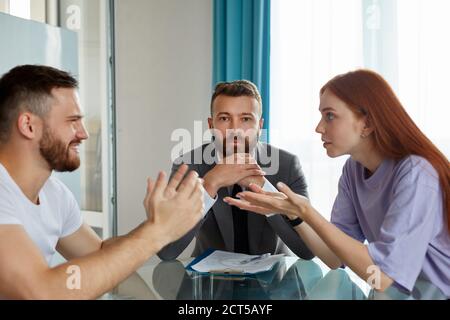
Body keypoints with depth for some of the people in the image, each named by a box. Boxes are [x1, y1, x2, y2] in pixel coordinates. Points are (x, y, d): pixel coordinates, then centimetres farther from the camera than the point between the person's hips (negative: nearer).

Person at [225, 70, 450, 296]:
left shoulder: (415, 174, -22)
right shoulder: (354, 169, -1)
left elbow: (381, 276, -26)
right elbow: (336, 257, -3)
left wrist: (307, 213, -28)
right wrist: (293, 213, -17)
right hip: (394, 293, 5)